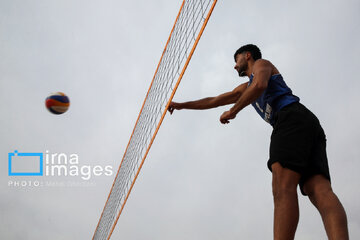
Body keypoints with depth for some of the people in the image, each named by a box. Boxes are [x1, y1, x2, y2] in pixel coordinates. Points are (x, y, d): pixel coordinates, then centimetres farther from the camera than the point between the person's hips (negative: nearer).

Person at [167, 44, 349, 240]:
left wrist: (232, 112, 3)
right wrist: (182, 105, 48)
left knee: (283, 187, -25)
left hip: (292, 116, -7)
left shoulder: (261, 63, 19)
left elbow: (260, 85, -5)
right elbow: (215, 101, 45)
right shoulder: (246, 88, 42)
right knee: (319, 190, -18)